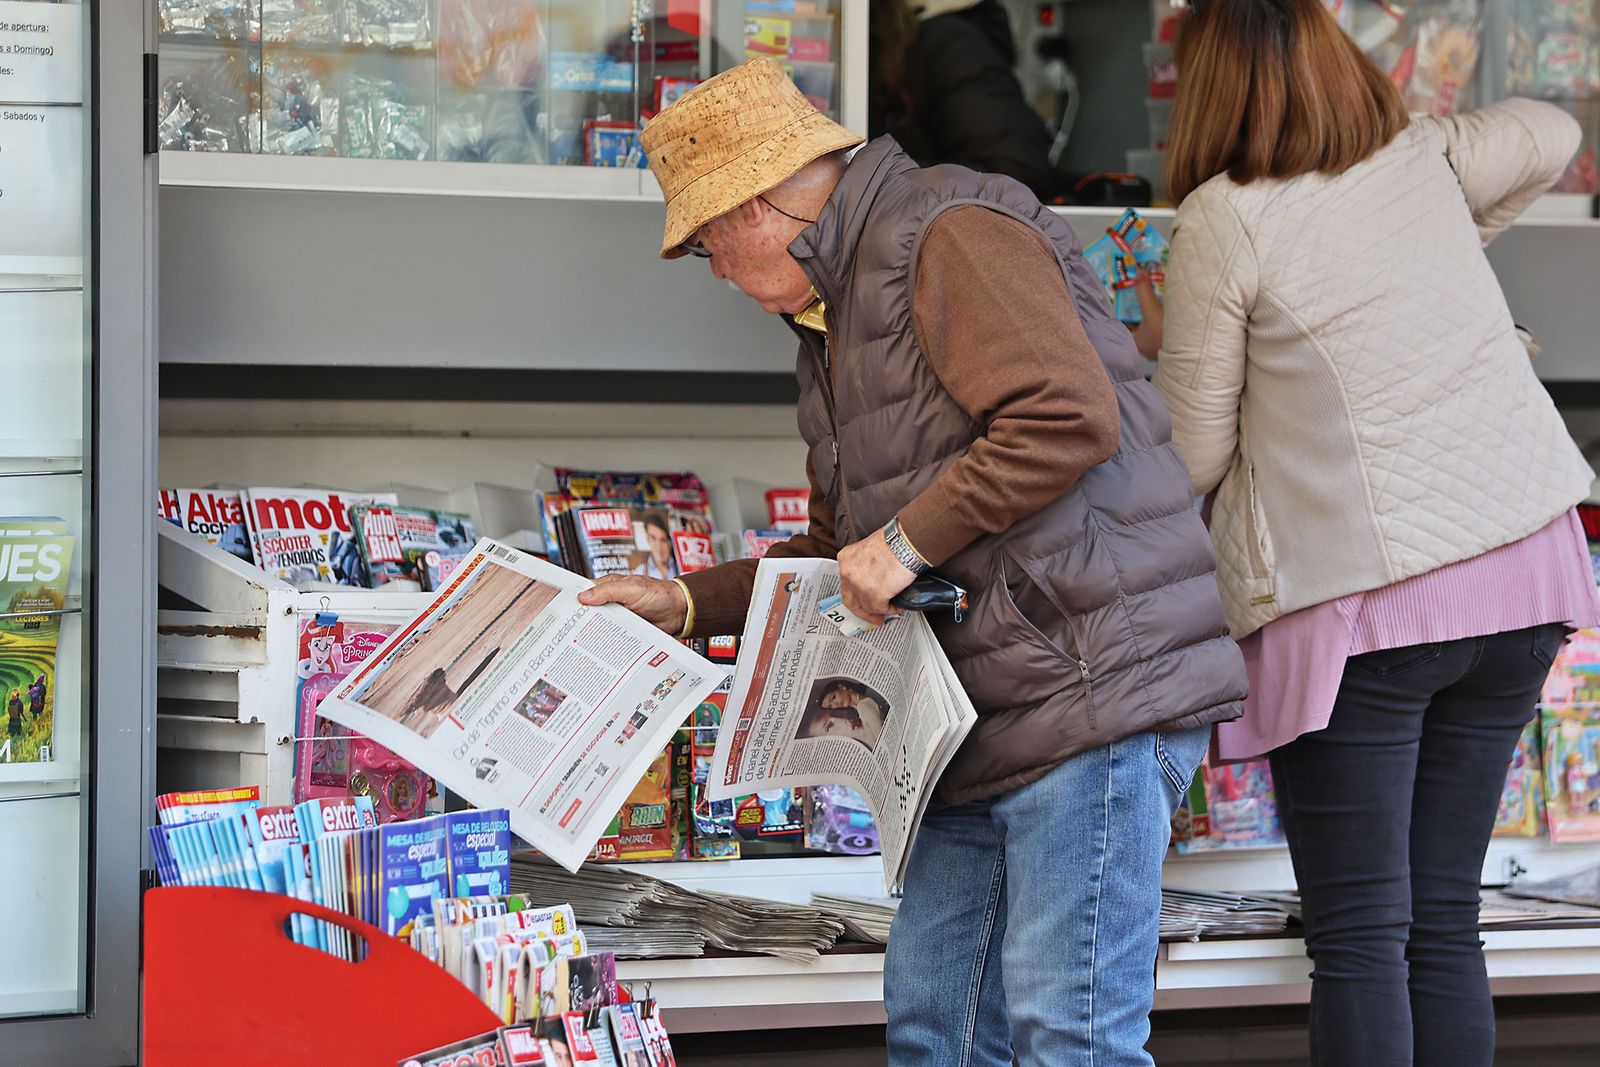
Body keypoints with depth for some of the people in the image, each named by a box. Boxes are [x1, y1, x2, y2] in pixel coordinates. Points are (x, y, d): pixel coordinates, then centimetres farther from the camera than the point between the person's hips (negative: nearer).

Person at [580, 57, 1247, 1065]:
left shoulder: (952, 238, -9)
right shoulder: (835, 317, 24)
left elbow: (1069, 419, -22)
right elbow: (839, 554, 29)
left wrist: (909, 539, -15)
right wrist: (685, 603, 22)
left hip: (1098, 689, -10)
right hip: (993, 720, 11)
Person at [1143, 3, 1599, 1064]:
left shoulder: (1224, 223, -8)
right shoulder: (1426, 161, 8)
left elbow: (1192, 457, -1)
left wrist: (1160, 352, 16)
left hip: (1364, 604, -6)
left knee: (1359, 936, -3)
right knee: (1445, 922, 10)